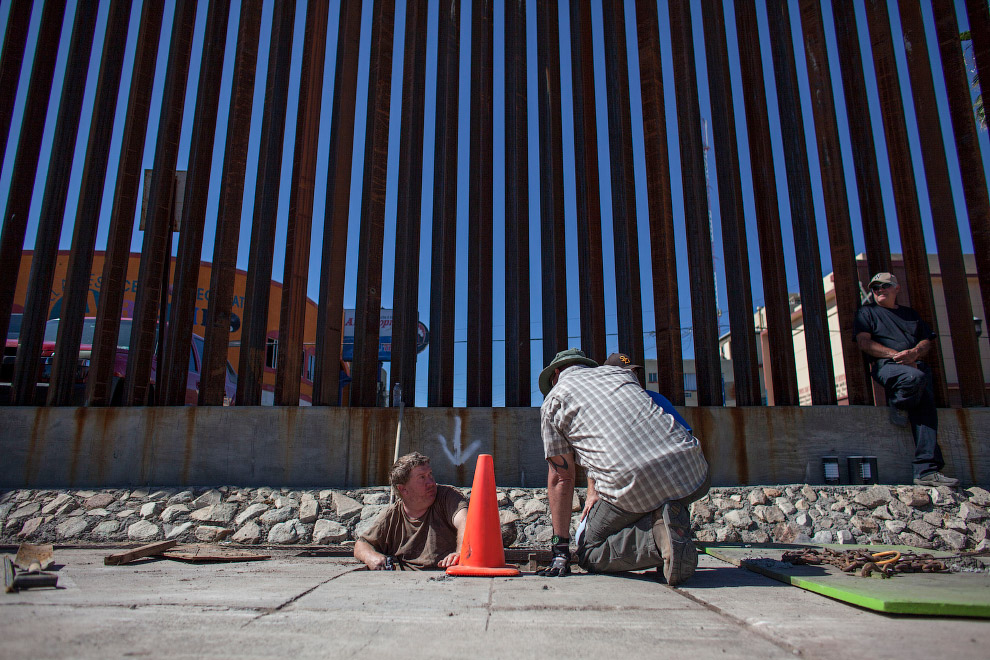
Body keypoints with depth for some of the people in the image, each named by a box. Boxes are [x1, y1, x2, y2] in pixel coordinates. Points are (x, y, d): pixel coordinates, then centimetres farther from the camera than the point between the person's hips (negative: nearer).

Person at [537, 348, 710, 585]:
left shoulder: (552, 401, 13)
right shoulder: (620, 372, 28)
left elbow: (561, 478, 11)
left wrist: (561, 550, 18)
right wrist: (595, 491, 43)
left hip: (632, 485, -5)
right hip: (692, 471, 5)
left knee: (589, 554, 18)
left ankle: (657, 538, -9)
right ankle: (676, 517, 10)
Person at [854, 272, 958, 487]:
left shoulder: (910, 313, 30)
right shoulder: (867, 312, 17)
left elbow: (927, 341, 21)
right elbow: (864, 342, 3)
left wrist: (914, 353, -4)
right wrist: (895, 355, -10)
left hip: (917, 364, 4)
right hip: (886, 365, -4)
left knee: (925, 406, -20)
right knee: (915, 377, -39)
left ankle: (927, 470, -25)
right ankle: (896, 404, -7)